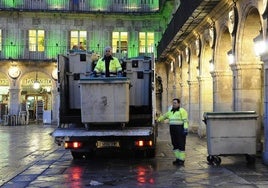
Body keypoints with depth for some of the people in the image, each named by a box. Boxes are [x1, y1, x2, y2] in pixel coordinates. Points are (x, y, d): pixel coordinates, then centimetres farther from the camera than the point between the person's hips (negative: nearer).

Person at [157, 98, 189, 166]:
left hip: (180, 129, -7)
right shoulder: (170, 112, 18)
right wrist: (158, 120, 13)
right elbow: (164, 116, 26)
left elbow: (185, 121, -11)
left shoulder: (182, 111, -4)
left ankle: (181, 159, 0)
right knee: (175, 144, 9)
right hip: (172, 129, 7)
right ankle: (178, 158, 18)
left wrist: (185, 129, -19)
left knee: (181, 145, -4)